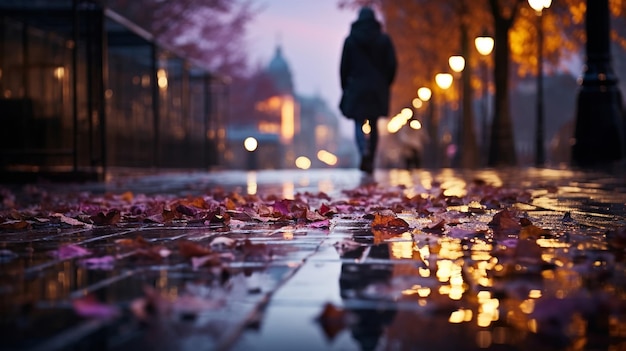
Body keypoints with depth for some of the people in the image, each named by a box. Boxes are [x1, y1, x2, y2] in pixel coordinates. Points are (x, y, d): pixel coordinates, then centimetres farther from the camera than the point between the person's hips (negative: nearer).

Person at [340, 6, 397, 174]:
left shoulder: (350, 40, 0)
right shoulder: (384, 39, 3)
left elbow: (344, 66, 0)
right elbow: (392, 64, -2)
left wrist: (345, 86, 11)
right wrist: (386, 85, 10)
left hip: (356, 88, -2)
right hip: (378, 89, 2)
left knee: (359, 124, -1)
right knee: (373, 125, 13)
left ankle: (364, 153, -29)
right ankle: (370, 161, 13)